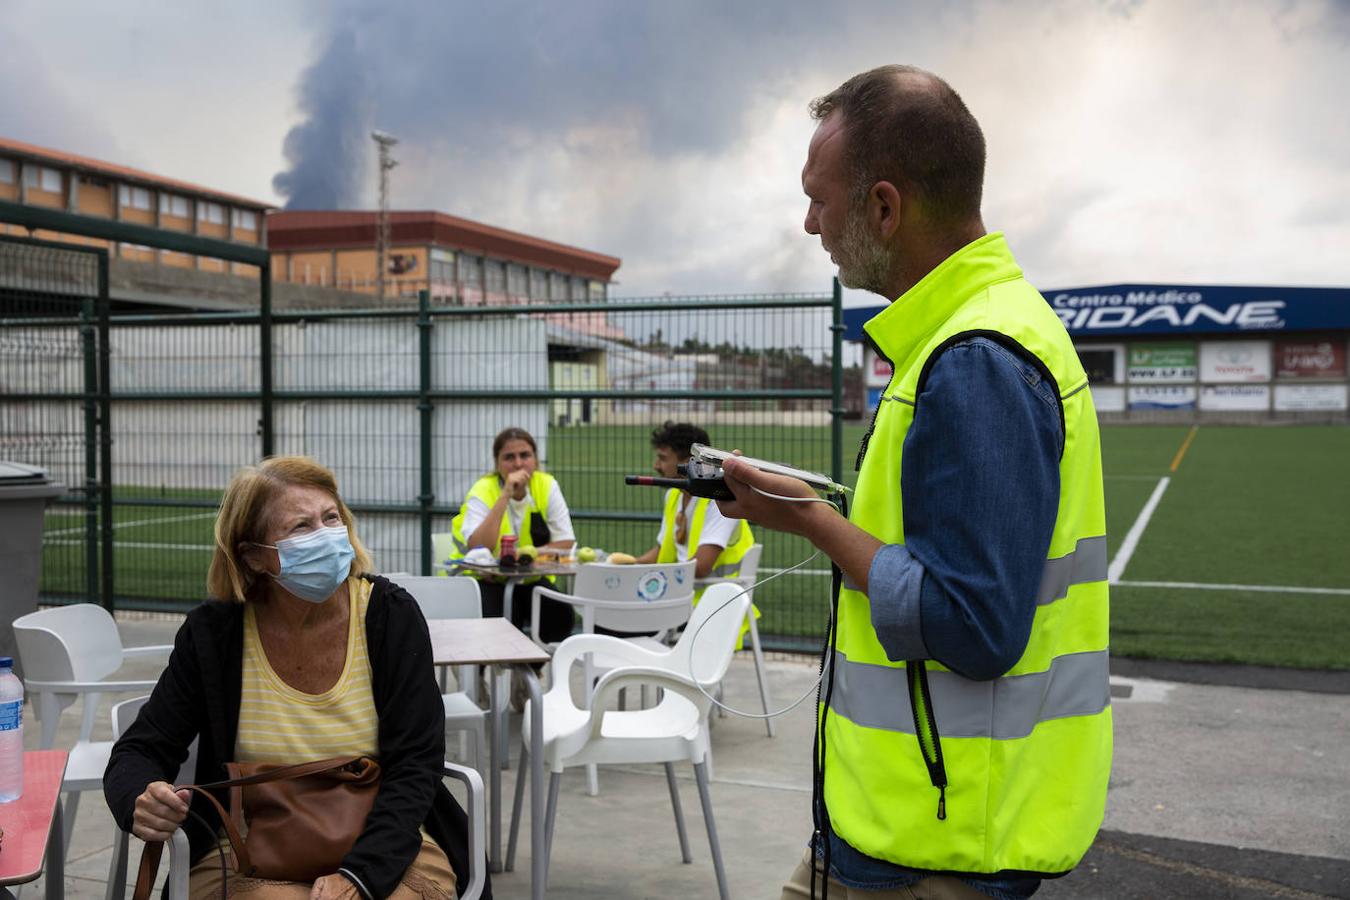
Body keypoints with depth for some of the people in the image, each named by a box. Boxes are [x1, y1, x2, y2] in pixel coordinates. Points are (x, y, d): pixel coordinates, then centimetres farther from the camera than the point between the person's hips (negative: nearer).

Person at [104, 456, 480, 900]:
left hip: (382, 843, 0)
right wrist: (141, 802, -21)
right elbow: (138, 752, 2)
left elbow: (413, 767, -9)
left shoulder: (391, 614, -7)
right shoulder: (212, 632, -5)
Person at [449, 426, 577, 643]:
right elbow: (478, 550, -29)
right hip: (484, 580, -3)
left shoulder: (547, 486, -4)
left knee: (560, 615, -23)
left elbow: (565, 543, -7)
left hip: (529, 578, 4)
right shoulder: (482, 491, -13)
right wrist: (505, 496, -30)